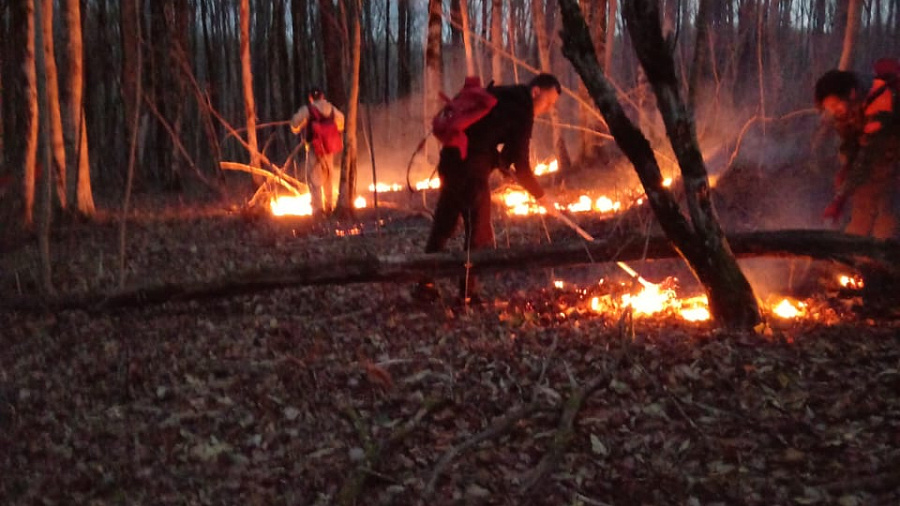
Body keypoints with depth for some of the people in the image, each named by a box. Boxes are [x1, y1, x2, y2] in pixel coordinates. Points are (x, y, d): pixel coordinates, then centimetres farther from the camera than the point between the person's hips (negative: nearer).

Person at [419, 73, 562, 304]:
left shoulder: (500, 95, 15)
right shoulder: (521, 112, -10)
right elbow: (521, 165, -11)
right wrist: (541, 196, 0)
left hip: (451, 160, 9)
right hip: (471, 169, -9)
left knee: (444, 223, 15)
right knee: (479, 230, 1)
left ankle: (426, 283, 21)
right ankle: (468, 291, 6)